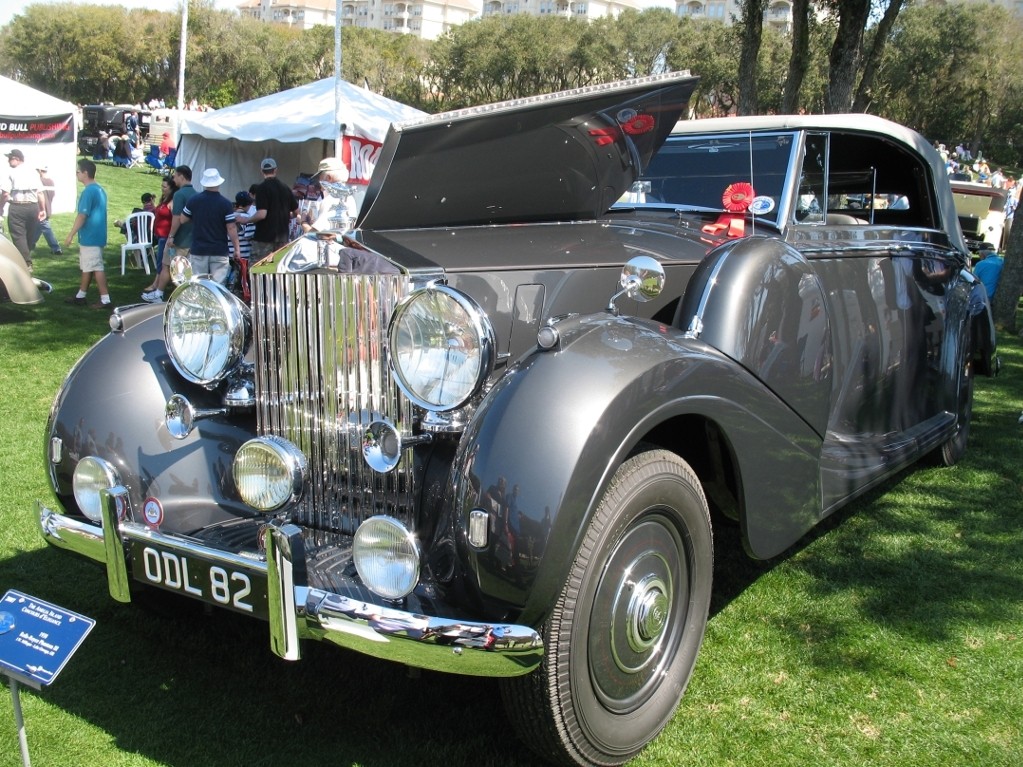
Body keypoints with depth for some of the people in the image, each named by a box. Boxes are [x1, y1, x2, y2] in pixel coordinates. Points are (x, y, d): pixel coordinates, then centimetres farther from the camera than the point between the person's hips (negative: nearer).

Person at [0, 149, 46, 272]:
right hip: (33, 207, 5)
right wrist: (43, 209, 12)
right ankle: (27, 261, 23)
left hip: (17, 208, -5)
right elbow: (40, 193, 8)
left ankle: (26, 263, -9)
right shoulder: (33, 172, 10)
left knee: (19, 236, -2)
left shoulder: (10, 173, -6)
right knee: (29, 236, 15)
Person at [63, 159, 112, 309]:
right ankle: (80, 296, 25)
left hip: (90, 237, -10)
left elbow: (82, 215, -20)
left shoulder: (88, 191, -17)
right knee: (87, 267, 16)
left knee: (96, 268, -7)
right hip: (97, 235, 10)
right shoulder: (100, 190, 12)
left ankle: (105, 300, -7)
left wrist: (70, 235, -15)